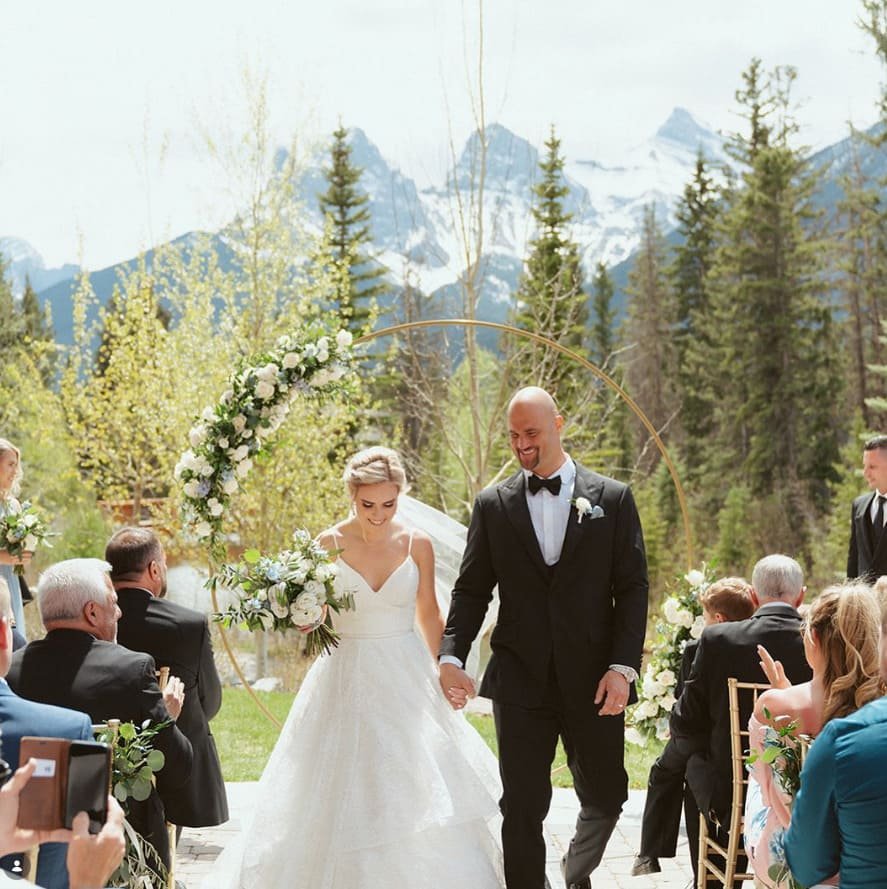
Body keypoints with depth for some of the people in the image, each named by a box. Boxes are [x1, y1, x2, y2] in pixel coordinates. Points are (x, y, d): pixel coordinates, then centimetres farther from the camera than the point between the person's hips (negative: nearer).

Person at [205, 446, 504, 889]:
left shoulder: (417, 545, -2)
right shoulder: (328, 545, -6)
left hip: (406, 681, 1)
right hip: (347, 681, -1)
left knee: (418, 796, -2)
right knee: (343, 800, 2)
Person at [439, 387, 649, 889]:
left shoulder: (612, 499, 3)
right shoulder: (493, 505, 6)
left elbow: (632, 589, 0)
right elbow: (471, 591, 5)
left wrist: (623, 666, -10)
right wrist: (453, 655, -10)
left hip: (593, 681, 0)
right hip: (521, 682, 0)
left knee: (605, 796, 10)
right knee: (522, 809, 0)